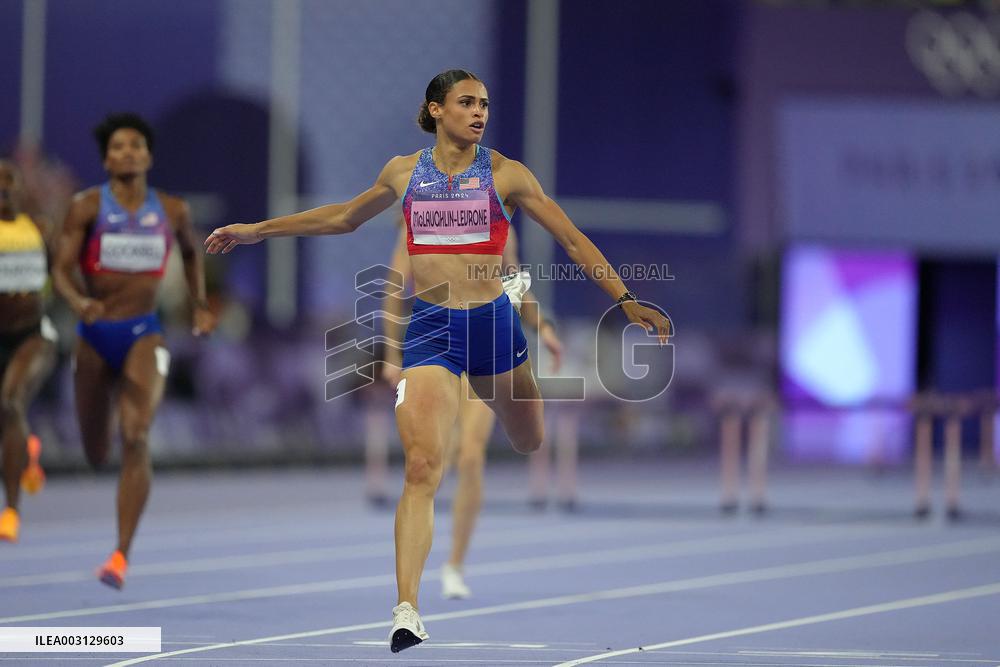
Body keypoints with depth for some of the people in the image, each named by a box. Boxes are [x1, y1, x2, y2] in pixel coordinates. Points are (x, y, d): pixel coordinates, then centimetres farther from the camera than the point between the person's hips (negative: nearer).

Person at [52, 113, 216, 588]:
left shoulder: (172, 211, 3)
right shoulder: (87, 207, -5)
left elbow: (190, 252, 25)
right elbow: (61, 271, -11)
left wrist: (200, 306, 18)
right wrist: (80, 304, -31)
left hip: (144, 334, 0)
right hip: (96, 334, 0)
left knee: (136, 440, -21)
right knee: (96, 456, 11)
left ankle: (121, 556, -22)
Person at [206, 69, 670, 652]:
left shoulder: (504, 174, 0)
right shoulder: (404, 172, 6)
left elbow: (573, 240, 2)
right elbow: (344, 217, 24)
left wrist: (626, 300, -5)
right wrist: (257, 231, 26)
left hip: (492, 321, 1)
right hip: (429, 327, 0)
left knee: (531, 445, 20)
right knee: (422, 467, -16)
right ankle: (407, 610, -21)